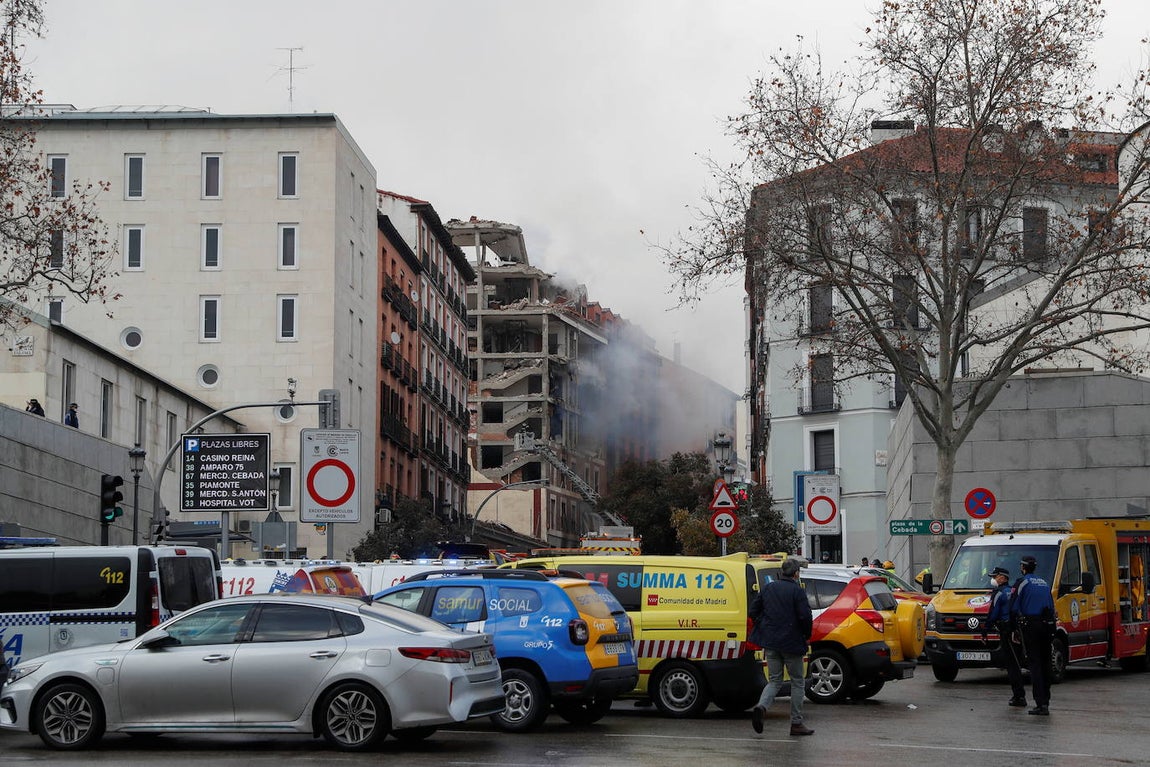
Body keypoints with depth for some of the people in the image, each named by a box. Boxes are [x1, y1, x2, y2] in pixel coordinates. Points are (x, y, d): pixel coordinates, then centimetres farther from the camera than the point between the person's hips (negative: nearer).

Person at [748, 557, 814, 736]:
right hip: (791, 642, -5)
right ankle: (796, 723, 9)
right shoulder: (797, 590, -10)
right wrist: (807, 636, 0)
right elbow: (805, 616, -17)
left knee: (774, 681, 12)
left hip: (770, 642, 5)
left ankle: (761, 706, -16)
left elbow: (753, 612, 8)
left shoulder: (767, 588, 7)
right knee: (797, 682, 9)